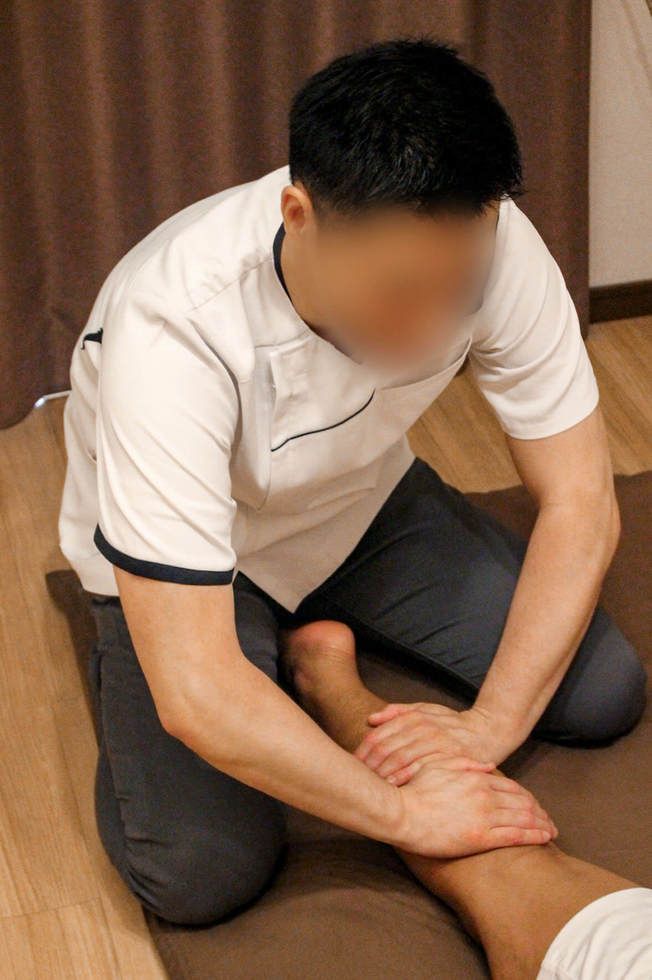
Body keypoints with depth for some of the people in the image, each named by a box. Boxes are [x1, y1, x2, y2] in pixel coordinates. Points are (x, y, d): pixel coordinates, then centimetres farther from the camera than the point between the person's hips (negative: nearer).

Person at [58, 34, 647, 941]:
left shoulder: (486, 244, -30)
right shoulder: (170, 330, -42)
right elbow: (196, 696, -41)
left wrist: (489, 727, -28)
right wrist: (407, 813, -33)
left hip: (365, 501, 4)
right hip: (188, 550, -4)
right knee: (202, 875, -20)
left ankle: (327, 622, 20)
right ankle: (119, 659, 12)